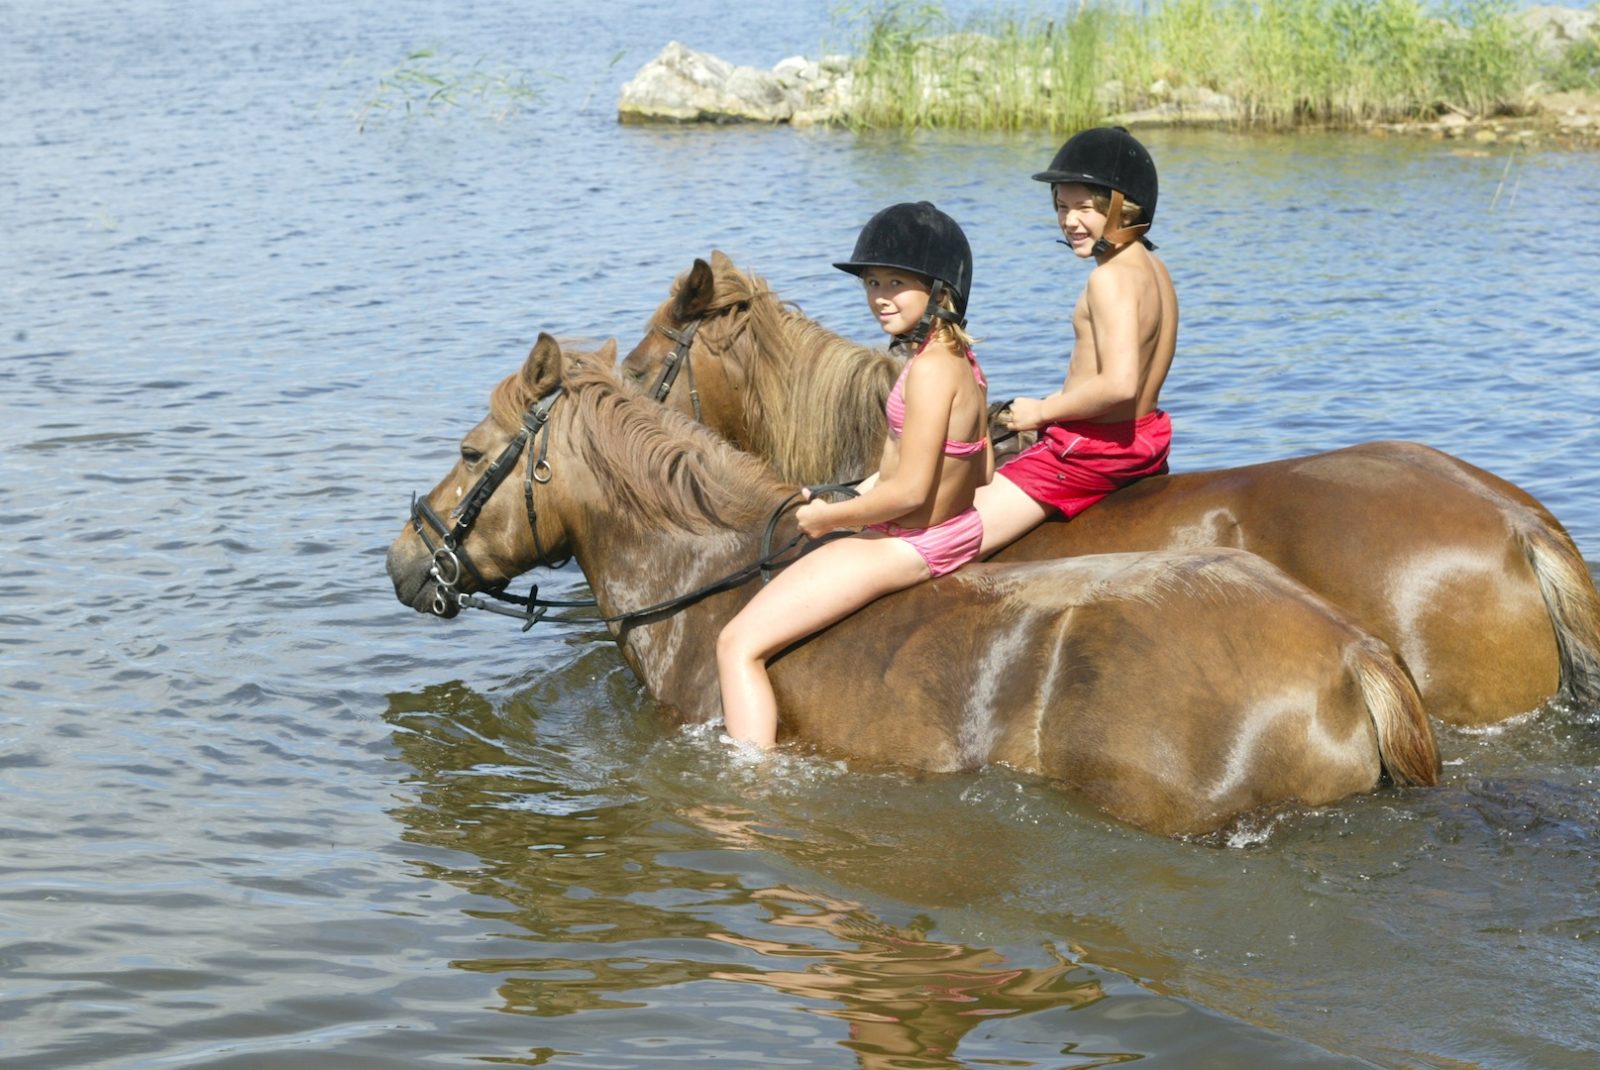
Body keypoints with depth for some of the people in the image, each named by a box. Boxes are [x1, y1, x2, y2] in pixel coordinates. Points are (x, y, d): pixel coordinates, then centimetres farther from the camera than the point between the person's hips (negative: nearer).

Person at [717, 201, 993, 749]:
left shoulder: (929, 368, -24)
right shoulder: (961, 360, 4)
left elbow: (909, 492, -26)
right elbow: (978, 471, 13)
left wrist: (827, 517, -11)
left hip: (904, 547, -11)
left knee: (738, 644, -10)